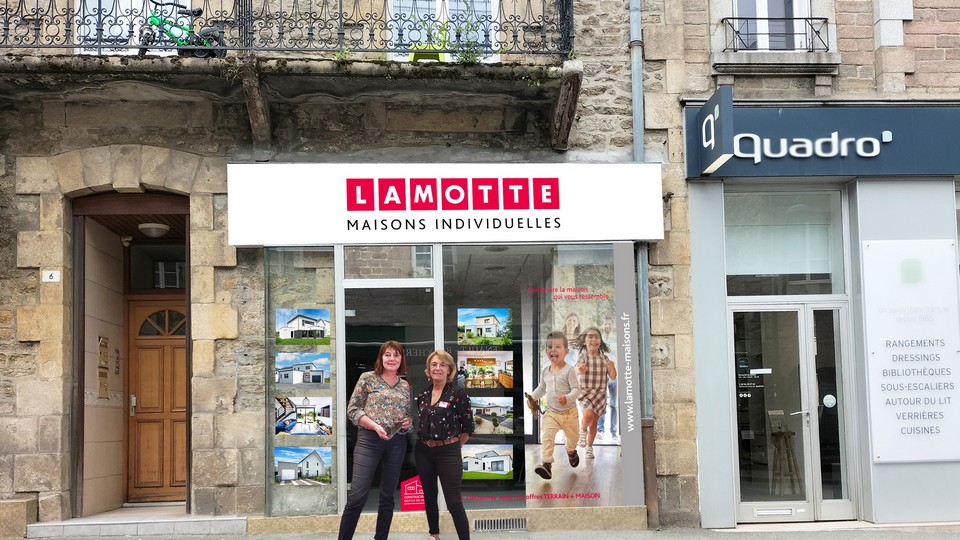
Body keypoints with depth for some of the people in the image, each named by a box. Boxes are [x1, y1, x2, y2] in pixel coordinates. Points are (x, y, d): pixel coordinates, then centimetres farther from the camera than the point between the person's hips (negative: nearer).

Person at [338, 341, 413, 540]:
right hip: (369, 440, -4)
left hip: (397, 442, 5)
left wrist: (408, 421, -3)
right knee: (357, 496, -10)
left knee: (387, 496, 10)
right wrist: (374, 425, -16)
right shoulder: (367, 378, 0)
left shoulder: (405, 385, 12)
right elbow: (352, 409, -3)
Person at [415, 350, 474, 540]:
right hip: (423, 452, 5)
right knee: (429, 497, 15)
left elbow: (468, 427, -4)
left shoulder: (458, 393, -9)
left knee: (453, 502, -6)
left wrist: (452, 446, 1)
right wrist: (426, 444, 9)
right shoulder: (422, 395, 5)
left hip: (448, 453, -5)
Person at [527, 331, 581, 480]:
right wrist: (533, 397, 1)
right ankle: (546, 464, -22)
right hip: (551, 413, 3)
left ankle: (571, 451, 52)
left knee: (572, 438, 19)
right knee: (546, 437, -18)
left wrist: (568, 398, -38)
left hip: (569, 412, -2)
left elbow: (576, 389, -20)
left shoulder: (569, 370, -17)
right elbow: (542, 388, 16)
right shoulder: (545, 371, 0)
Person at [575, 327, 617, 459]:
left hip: (600, 394, 3)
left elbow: (613, 377, 4)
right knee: (588, 414, -27)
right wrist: (579, 370, -49)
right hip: (585, 392, -3)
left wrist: (612, 368, -19)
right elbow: (575, 371, -23)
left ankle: (589, 447, 23)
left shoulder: (604, 358, 4)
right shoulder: (582, 357, -5)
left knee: (594, 422, 7)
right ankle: (583, 430, 5)